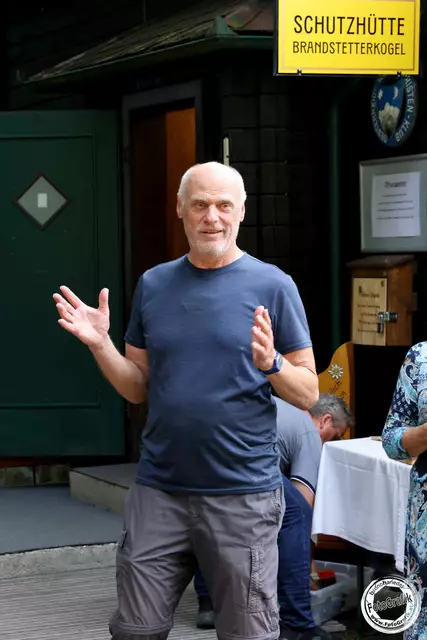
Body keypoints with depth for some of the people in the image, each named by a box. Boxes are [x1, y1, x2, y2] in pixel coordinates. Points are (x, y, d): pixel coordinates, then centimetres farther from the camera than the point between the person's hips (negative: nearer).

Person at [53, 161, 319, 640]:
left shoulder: (272, 286, -2)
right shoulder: (154, 284, 9)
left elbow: (308, 394, 0)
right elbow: (138, 388, 14)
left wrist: (271, 364, -19)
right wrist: (100, 345, -2)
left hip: (243, 495, -3)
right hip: (158, 491, 3)